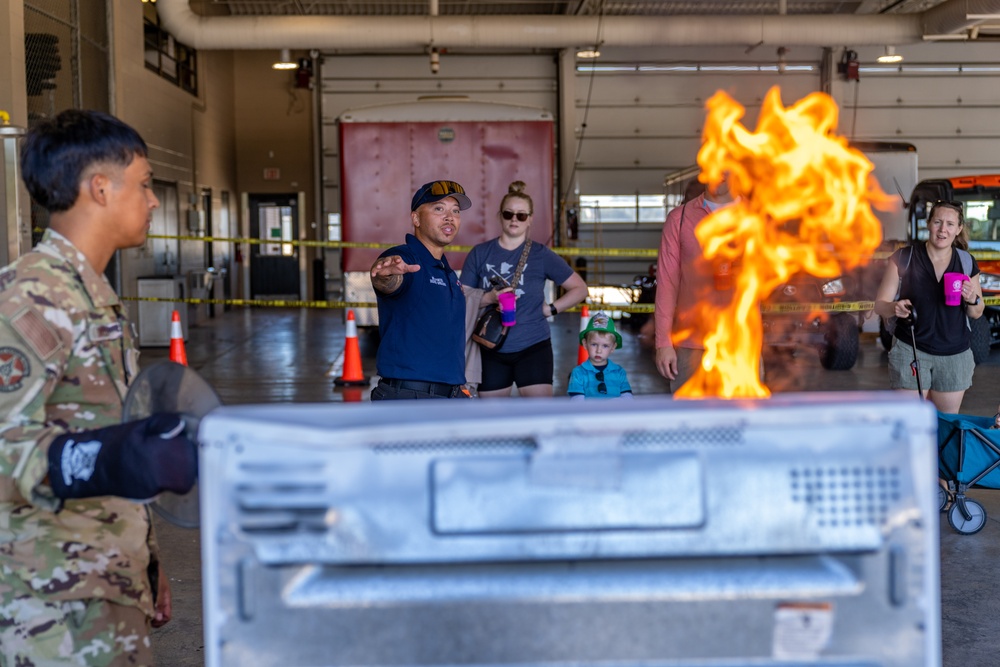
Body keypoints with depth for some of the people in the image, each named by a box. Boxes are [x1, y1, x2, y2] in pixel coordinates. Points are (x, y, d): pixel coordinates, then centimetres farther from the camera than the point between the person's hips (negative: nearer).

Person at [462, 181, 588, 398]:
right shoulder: (480, 254, 3)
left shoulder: (541, 255, -1)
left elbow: (580, 289, 5)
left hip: (533, 347, -2)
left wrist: (550, 309, -6)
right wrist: (489, 298, -15)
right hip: (492, 350, 2)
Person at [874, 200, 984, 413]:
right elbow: (880, 304, -4)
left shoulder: (967, 262, 3)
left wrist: (972, 299, -12)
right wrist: (894, 308, -27)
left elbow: (976, 313, 11)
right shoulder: (903, 258, -7)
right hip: (910, 351, -3)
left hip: (954, 355, 3)